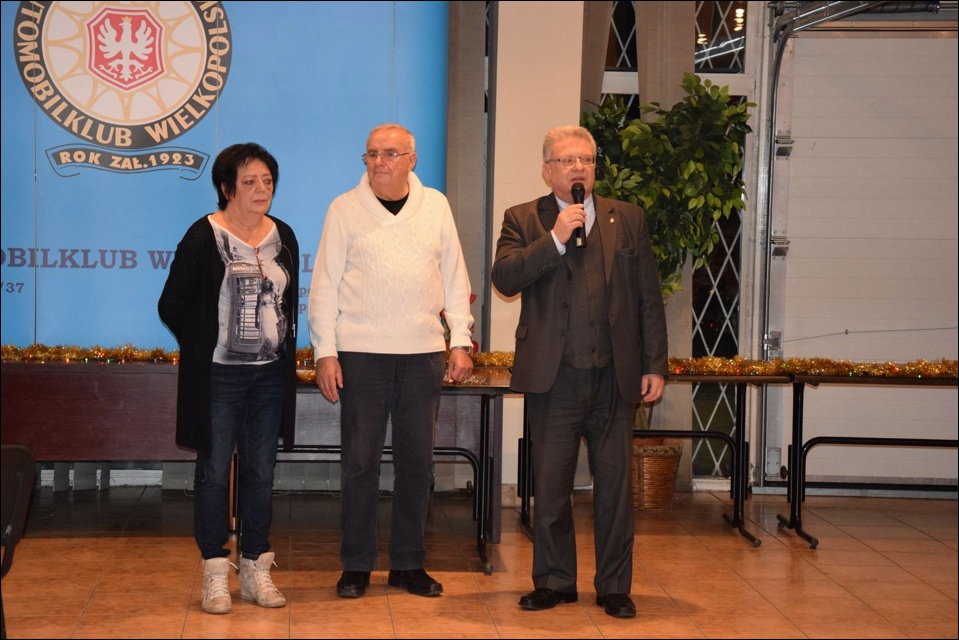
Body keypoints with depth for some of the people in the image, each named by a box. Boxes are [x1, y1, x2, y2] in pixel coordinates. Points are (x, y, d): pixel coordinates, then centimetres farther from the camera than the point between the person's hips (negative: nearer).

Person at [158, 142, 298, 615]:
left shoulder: (283, 237, 7)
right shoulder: (204, 237, -8)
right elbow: (172, 306, -4)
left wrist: (281, 349, 10)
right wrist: (206, 347, 0)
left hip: (270, 375, 5)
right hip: (217, 376, -4)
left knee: (260, 472, 9)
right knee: (214, 472, 1)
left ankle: (255, 569, 18)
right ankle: (215, 575, 10)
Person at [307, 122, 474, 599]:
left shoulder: (435, 206, 9)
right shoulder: (345, 209, 2)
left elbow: (454, 278, 11)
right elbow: (325, 285, 1)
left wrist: (461, 341, 5)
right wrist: (325, 352, -6)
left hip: (423, 353, 2)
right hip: (361, 352, -2)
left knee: (417, 460, 7)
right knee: (361, 460, 0)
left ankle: (409, 563, 17)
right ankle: (356, 565, 11)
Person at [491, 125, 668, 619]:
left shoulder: (627, 219, 10)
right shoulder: (523, 220, 5)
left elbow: (649, 299, 9)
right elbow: (504, 278, -11)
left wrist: (655, 366, 4)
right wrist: (555, 239, -17)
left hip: (616, 378, 1)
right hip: (553, 378, -1)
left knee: (614, 485, 6)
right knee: (550, 486, 7)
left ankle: (614, 586, 18)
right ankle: (554, 582, 21)